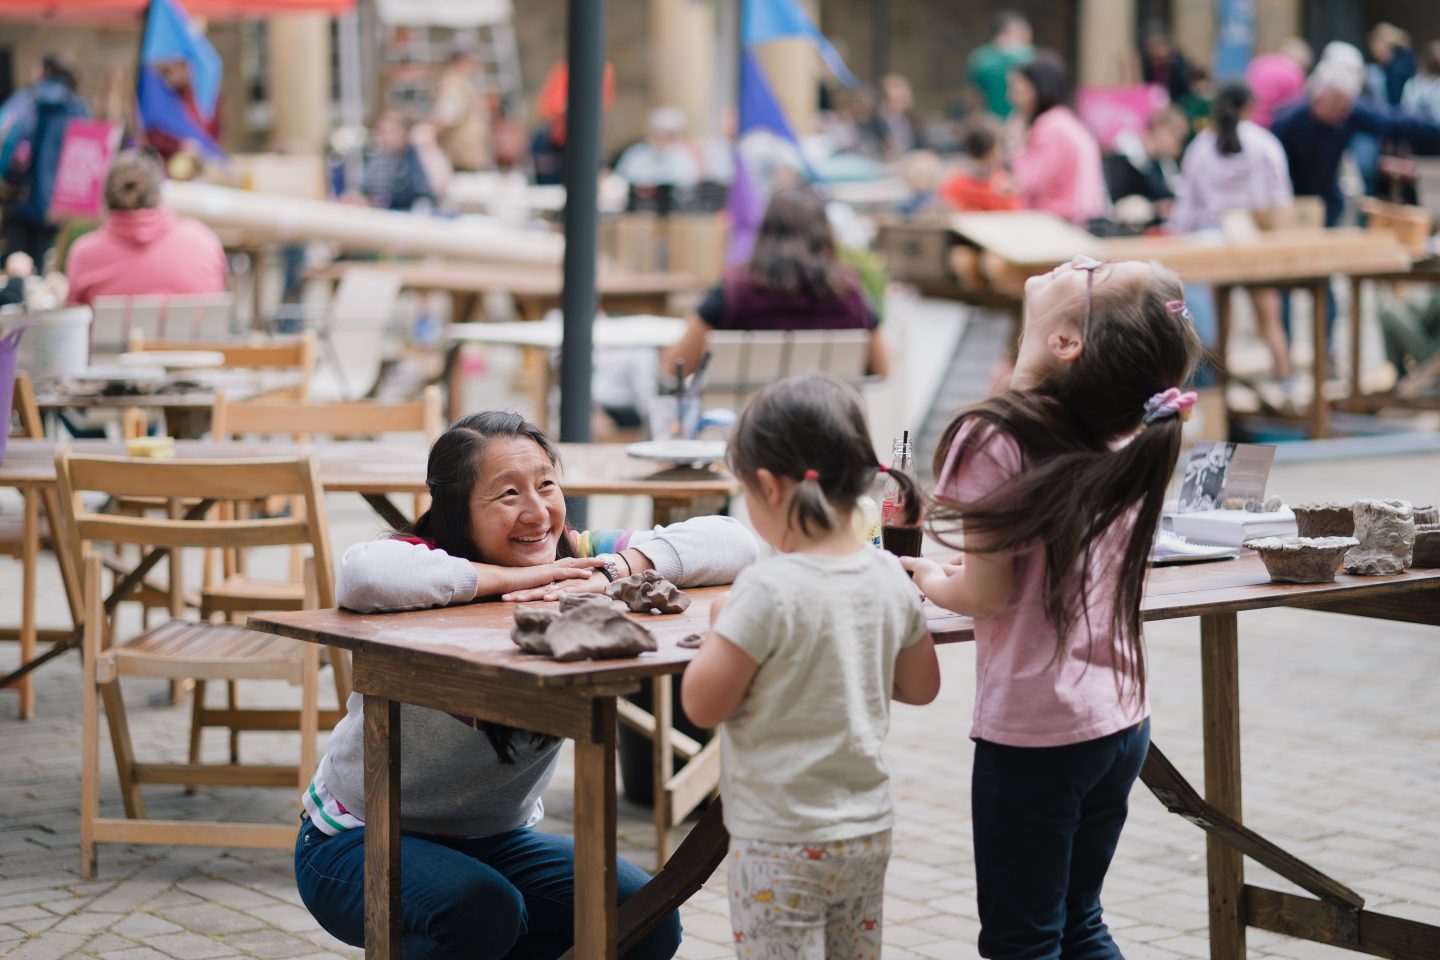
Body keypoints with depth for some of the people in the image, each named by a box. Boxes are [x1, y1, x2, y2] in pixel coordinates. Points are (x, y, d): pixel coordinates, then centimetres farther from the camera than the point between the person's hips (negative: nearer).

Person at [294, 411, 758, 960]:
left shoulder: (575, 559, -8)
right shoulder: (432, 565, -22)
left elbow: (732, 543, -14)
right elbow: (363, 575, -47)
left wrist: (612, 572, -30)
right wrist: (509, 578, -35)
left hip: (497, 840, 6)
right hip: (362, 839, -5)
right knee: (484, 911, -34)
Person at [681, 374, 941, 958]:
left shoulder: (769, 591, -21)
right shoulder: (889, 578, -1)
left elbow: (703, 704, -17)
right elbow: (921, 686, 12)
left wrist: (721, 627, -2)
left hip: (782, 843, -7)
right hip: (868, 829, 7)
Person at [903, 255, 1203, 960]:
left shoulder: (997, 438, -18)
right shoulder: (1128, 440, 2)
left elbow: (987, 594, -13)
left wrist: (927, 580, 6)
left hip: (1035, 731, -6)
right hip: (1120, 720, 7)